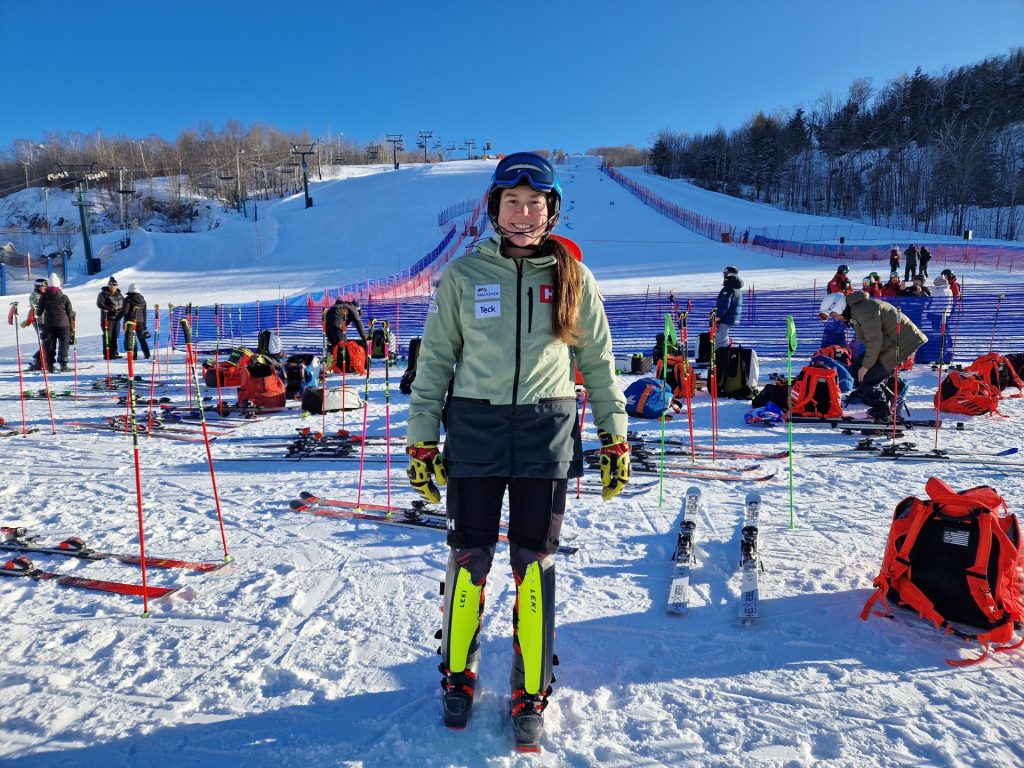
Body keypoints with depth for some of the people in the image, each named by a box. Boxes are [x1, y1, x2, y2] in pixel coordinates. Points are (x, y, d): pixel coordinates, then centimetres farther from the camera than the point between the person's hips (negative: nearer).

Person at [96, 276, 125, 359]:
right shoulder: (103, 294, -2)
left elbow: (123, 305, 18)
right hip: (107, 318, -5)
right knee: (108, 336, -6)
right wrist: (110, 310, -21)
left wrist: (120, 310, -3)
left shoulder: (119, 295, 14)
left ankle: (114, 353, 14)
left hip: (117, 318, 5)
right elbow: (99, 304, -12)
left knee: (115, 336, 9)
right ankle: (107, 354, -4)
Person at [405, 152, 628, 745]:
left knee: (535, 564, 6)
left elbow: (598, 361, 9)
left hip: (546, 433, 0)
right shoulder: (463, 275, 2)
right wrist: (421, 438, 1)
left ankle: (532, 695, 24)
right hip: (475, 429, 0)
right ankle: (459, 674, 33)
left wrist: (615, 436, 6)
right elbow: (436, 359, 4)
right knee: (469, 557, 9)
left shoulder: (572, 278, 4)